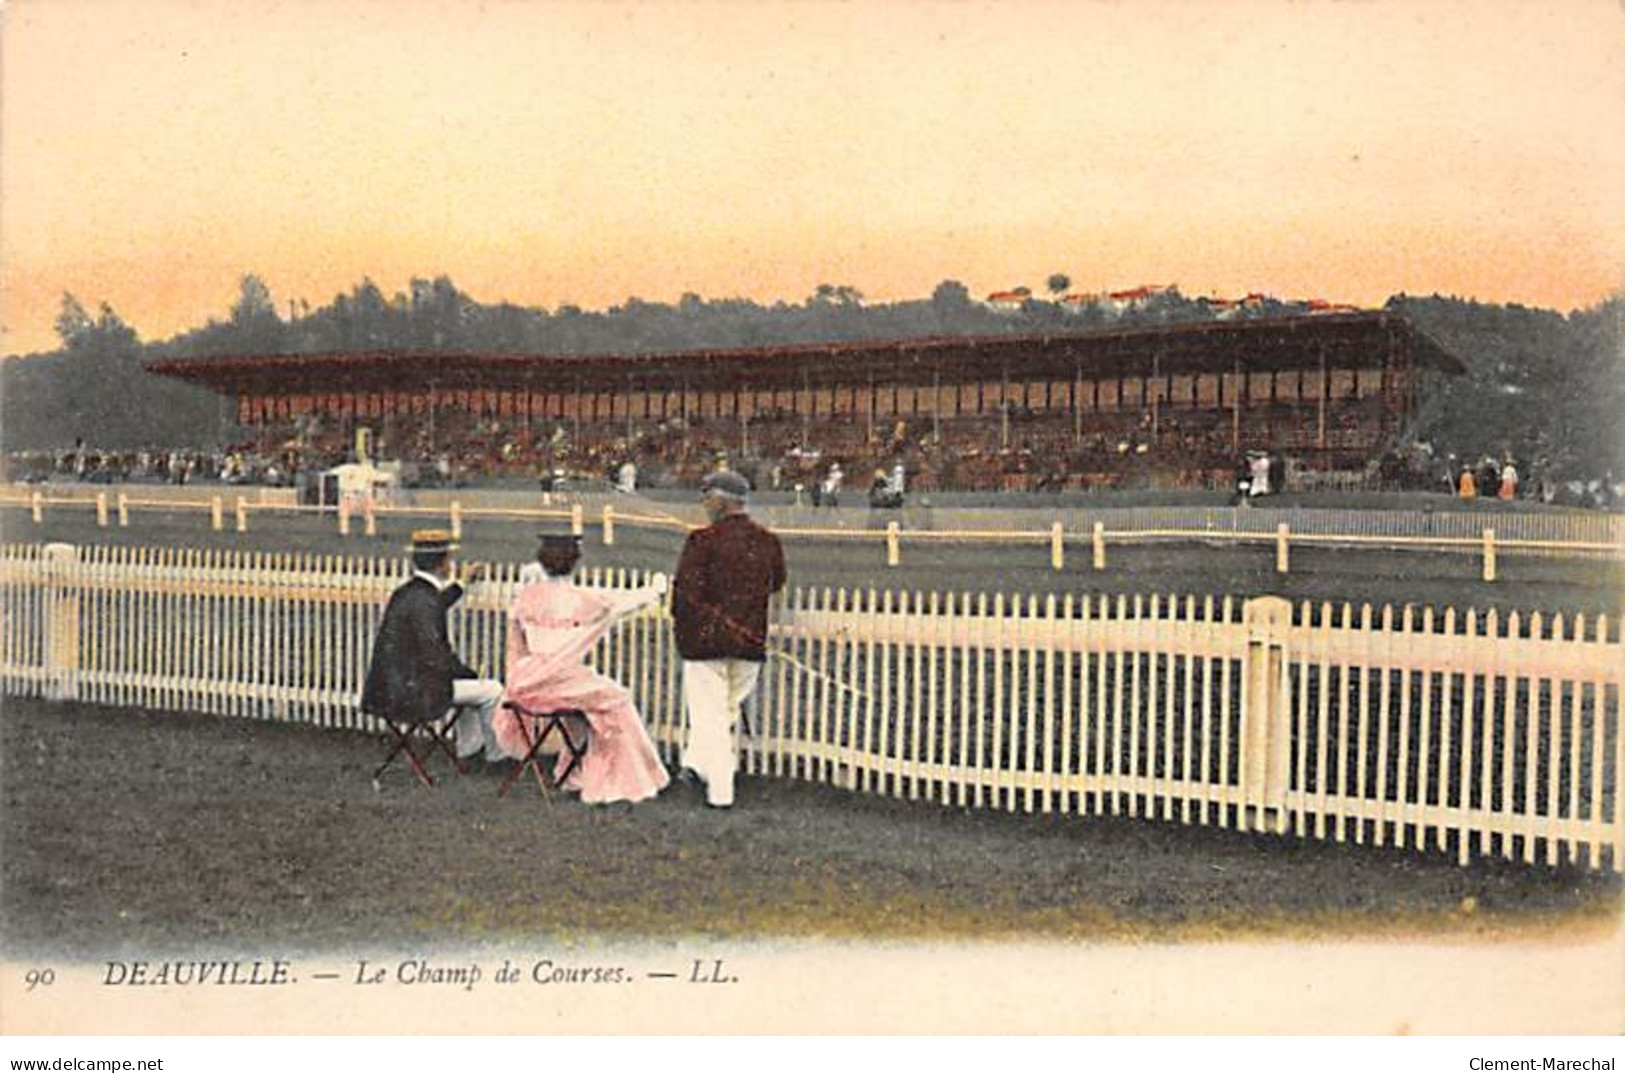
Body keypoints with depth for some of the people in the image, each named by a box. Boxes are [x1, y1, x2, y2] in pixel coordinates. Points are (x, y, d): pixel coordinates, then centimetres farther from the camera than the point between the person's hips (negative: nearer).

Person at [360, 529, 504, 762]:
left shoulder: (405, 592, 7)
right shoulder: (423, 599, -21)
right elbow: (435, 658, -22)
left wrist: (463, 583, 38)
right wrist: (470, 673, -6)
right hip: (411, 692, -10)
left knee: (473, 681, 30)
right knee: (492, 690, 0)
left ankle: (468, 746, 41)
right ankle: (495, 752, 20)